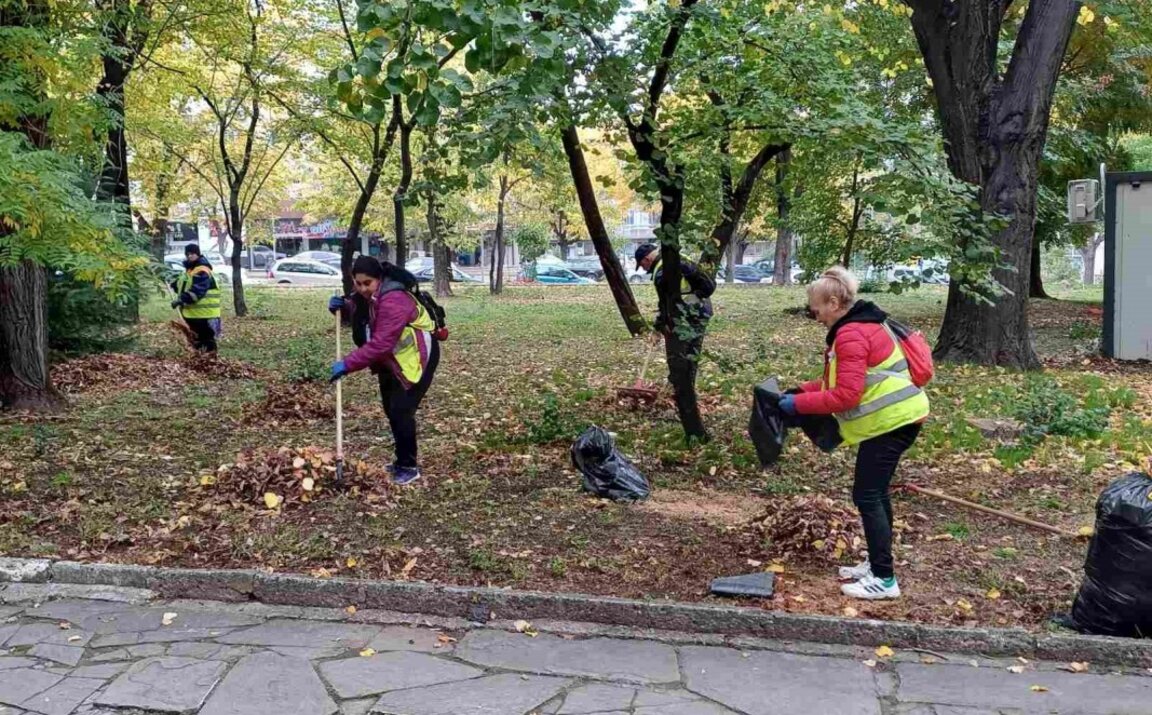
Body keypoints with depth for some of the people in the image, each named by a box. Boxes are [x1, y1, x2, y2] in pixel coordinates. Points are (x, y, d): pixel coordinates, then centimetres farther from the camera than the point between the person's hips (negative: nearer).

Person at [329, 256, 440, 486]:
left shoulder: (393, 301, -32)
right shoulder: (370, 296, -3)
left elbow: (380, 344, -37)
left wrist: (348, 364, -36)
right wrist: (342, 306, -11)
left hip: (418, 357, -10)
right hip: (394, 359, 10)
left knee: (401, 410, -14)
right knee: (391, 410, 14)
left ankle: (409, 467, -1)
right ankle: (403, 460, 29)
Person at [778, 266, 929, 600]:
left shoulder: (851, 335, -20)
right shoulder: (862, 325, 14)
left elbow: (846, 395, -23)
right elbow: (842, 381, 17)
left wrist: (800, 403, -17)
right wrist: (803, 390, 8)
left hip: (890, 420, -11)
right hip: (894, 416, 11)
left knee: (867, 496, -5)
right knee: (875, 492, 18)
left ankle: (884, 579, 1)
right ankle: (877, 564, 29)